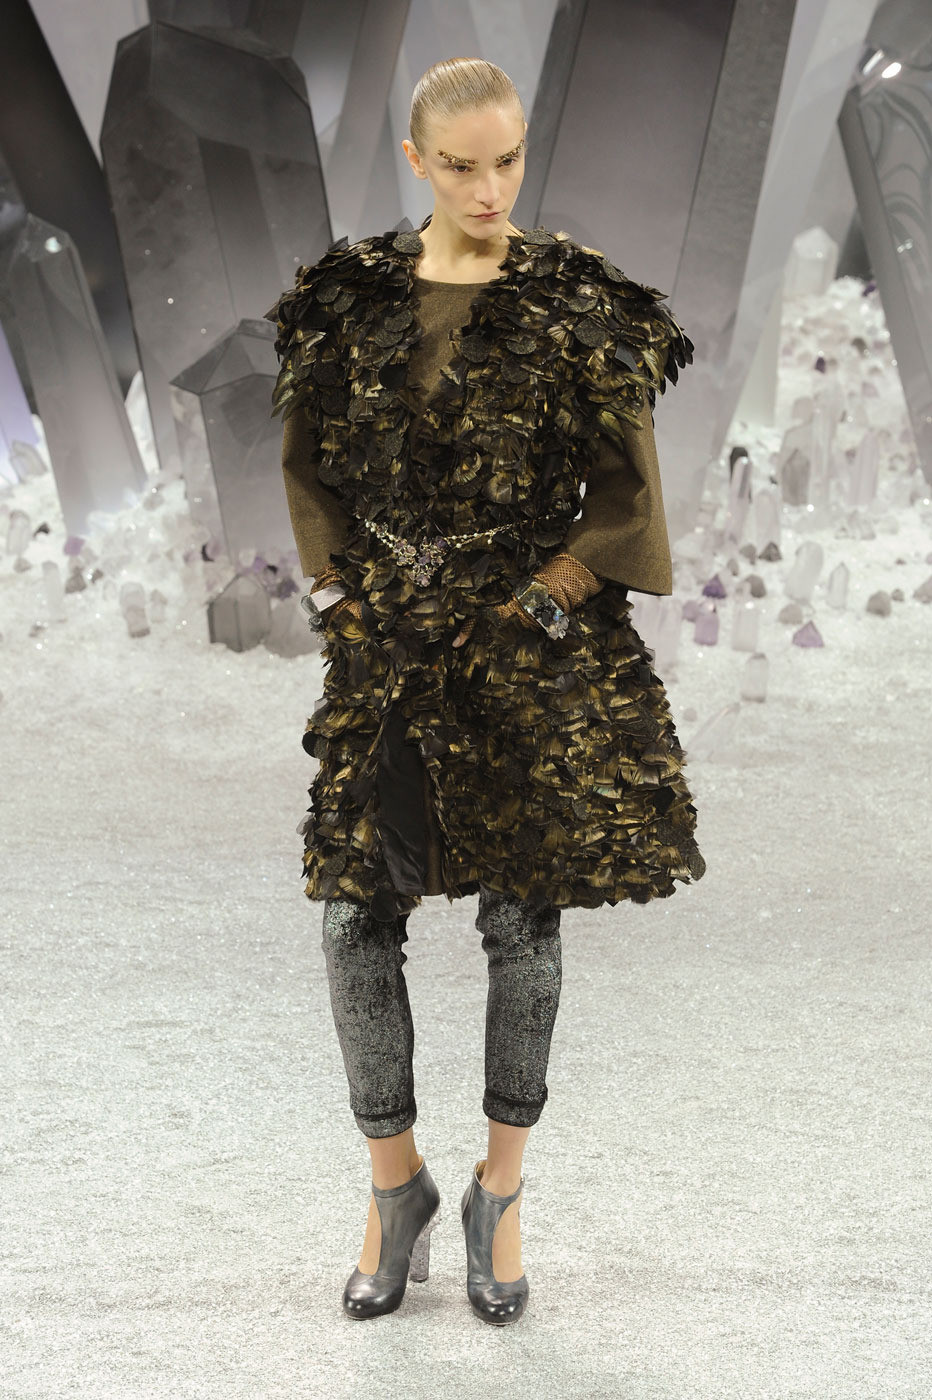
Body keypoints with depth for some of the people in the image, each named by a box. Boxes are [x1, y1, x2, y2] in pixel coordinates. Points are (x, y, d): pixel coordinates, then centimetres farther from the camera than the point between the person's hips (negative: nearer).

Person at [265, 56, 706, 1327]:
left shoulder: (578, 307, -4)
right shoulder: (349, 299, 4)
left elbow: (624, 494, -3)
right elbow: (310, 470, 12)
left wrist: (528, 611, -9)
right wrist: (345, 601, 2)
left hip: (538, 657, -2)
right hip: (387, 652, 2)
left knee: (524, 923, 5)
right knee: (356, 923, 0)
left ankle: (500, 1198, 21)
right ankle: (397, 1188, 19)